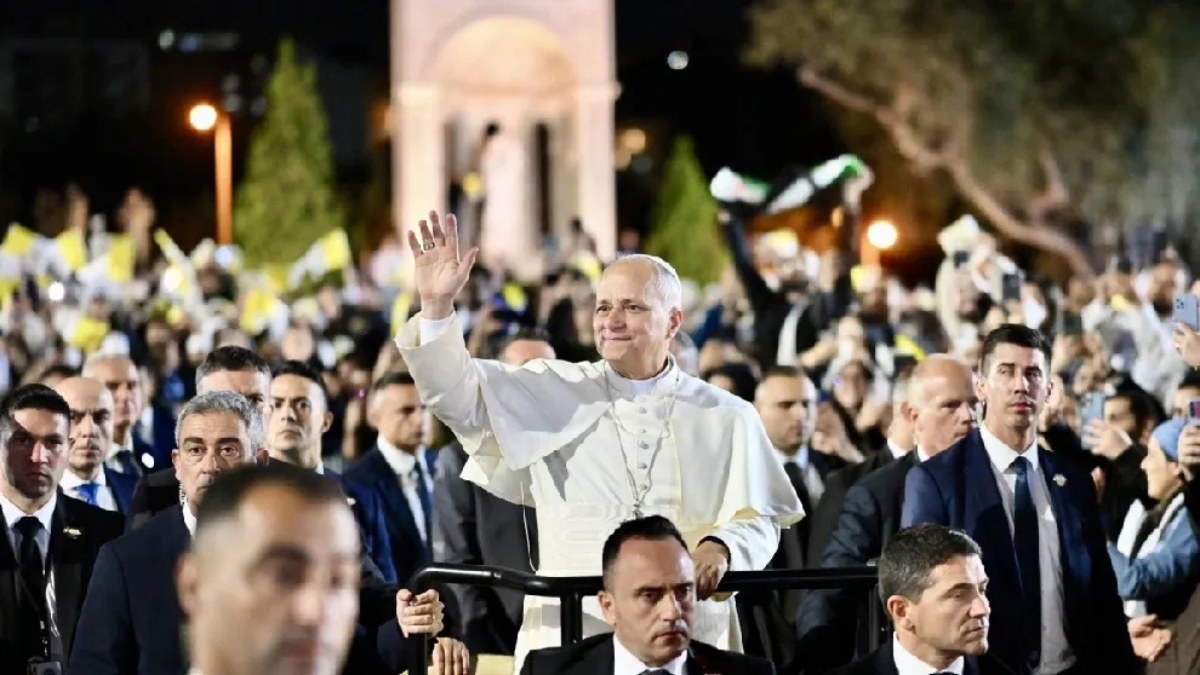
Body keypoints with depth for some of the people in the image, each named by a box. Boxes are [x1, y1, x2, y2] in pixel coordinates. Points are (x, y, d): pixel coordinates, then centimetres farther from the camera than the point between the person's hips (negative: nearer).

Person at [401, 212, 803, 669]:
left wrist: (720, 548, -17)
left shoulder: (725, 418, 9)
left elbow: (758, 522, 6)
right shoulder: (552, 393, 10)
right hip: (568, 633, 0)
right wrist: (436, 306, -14)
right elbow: (459, 398, 0)